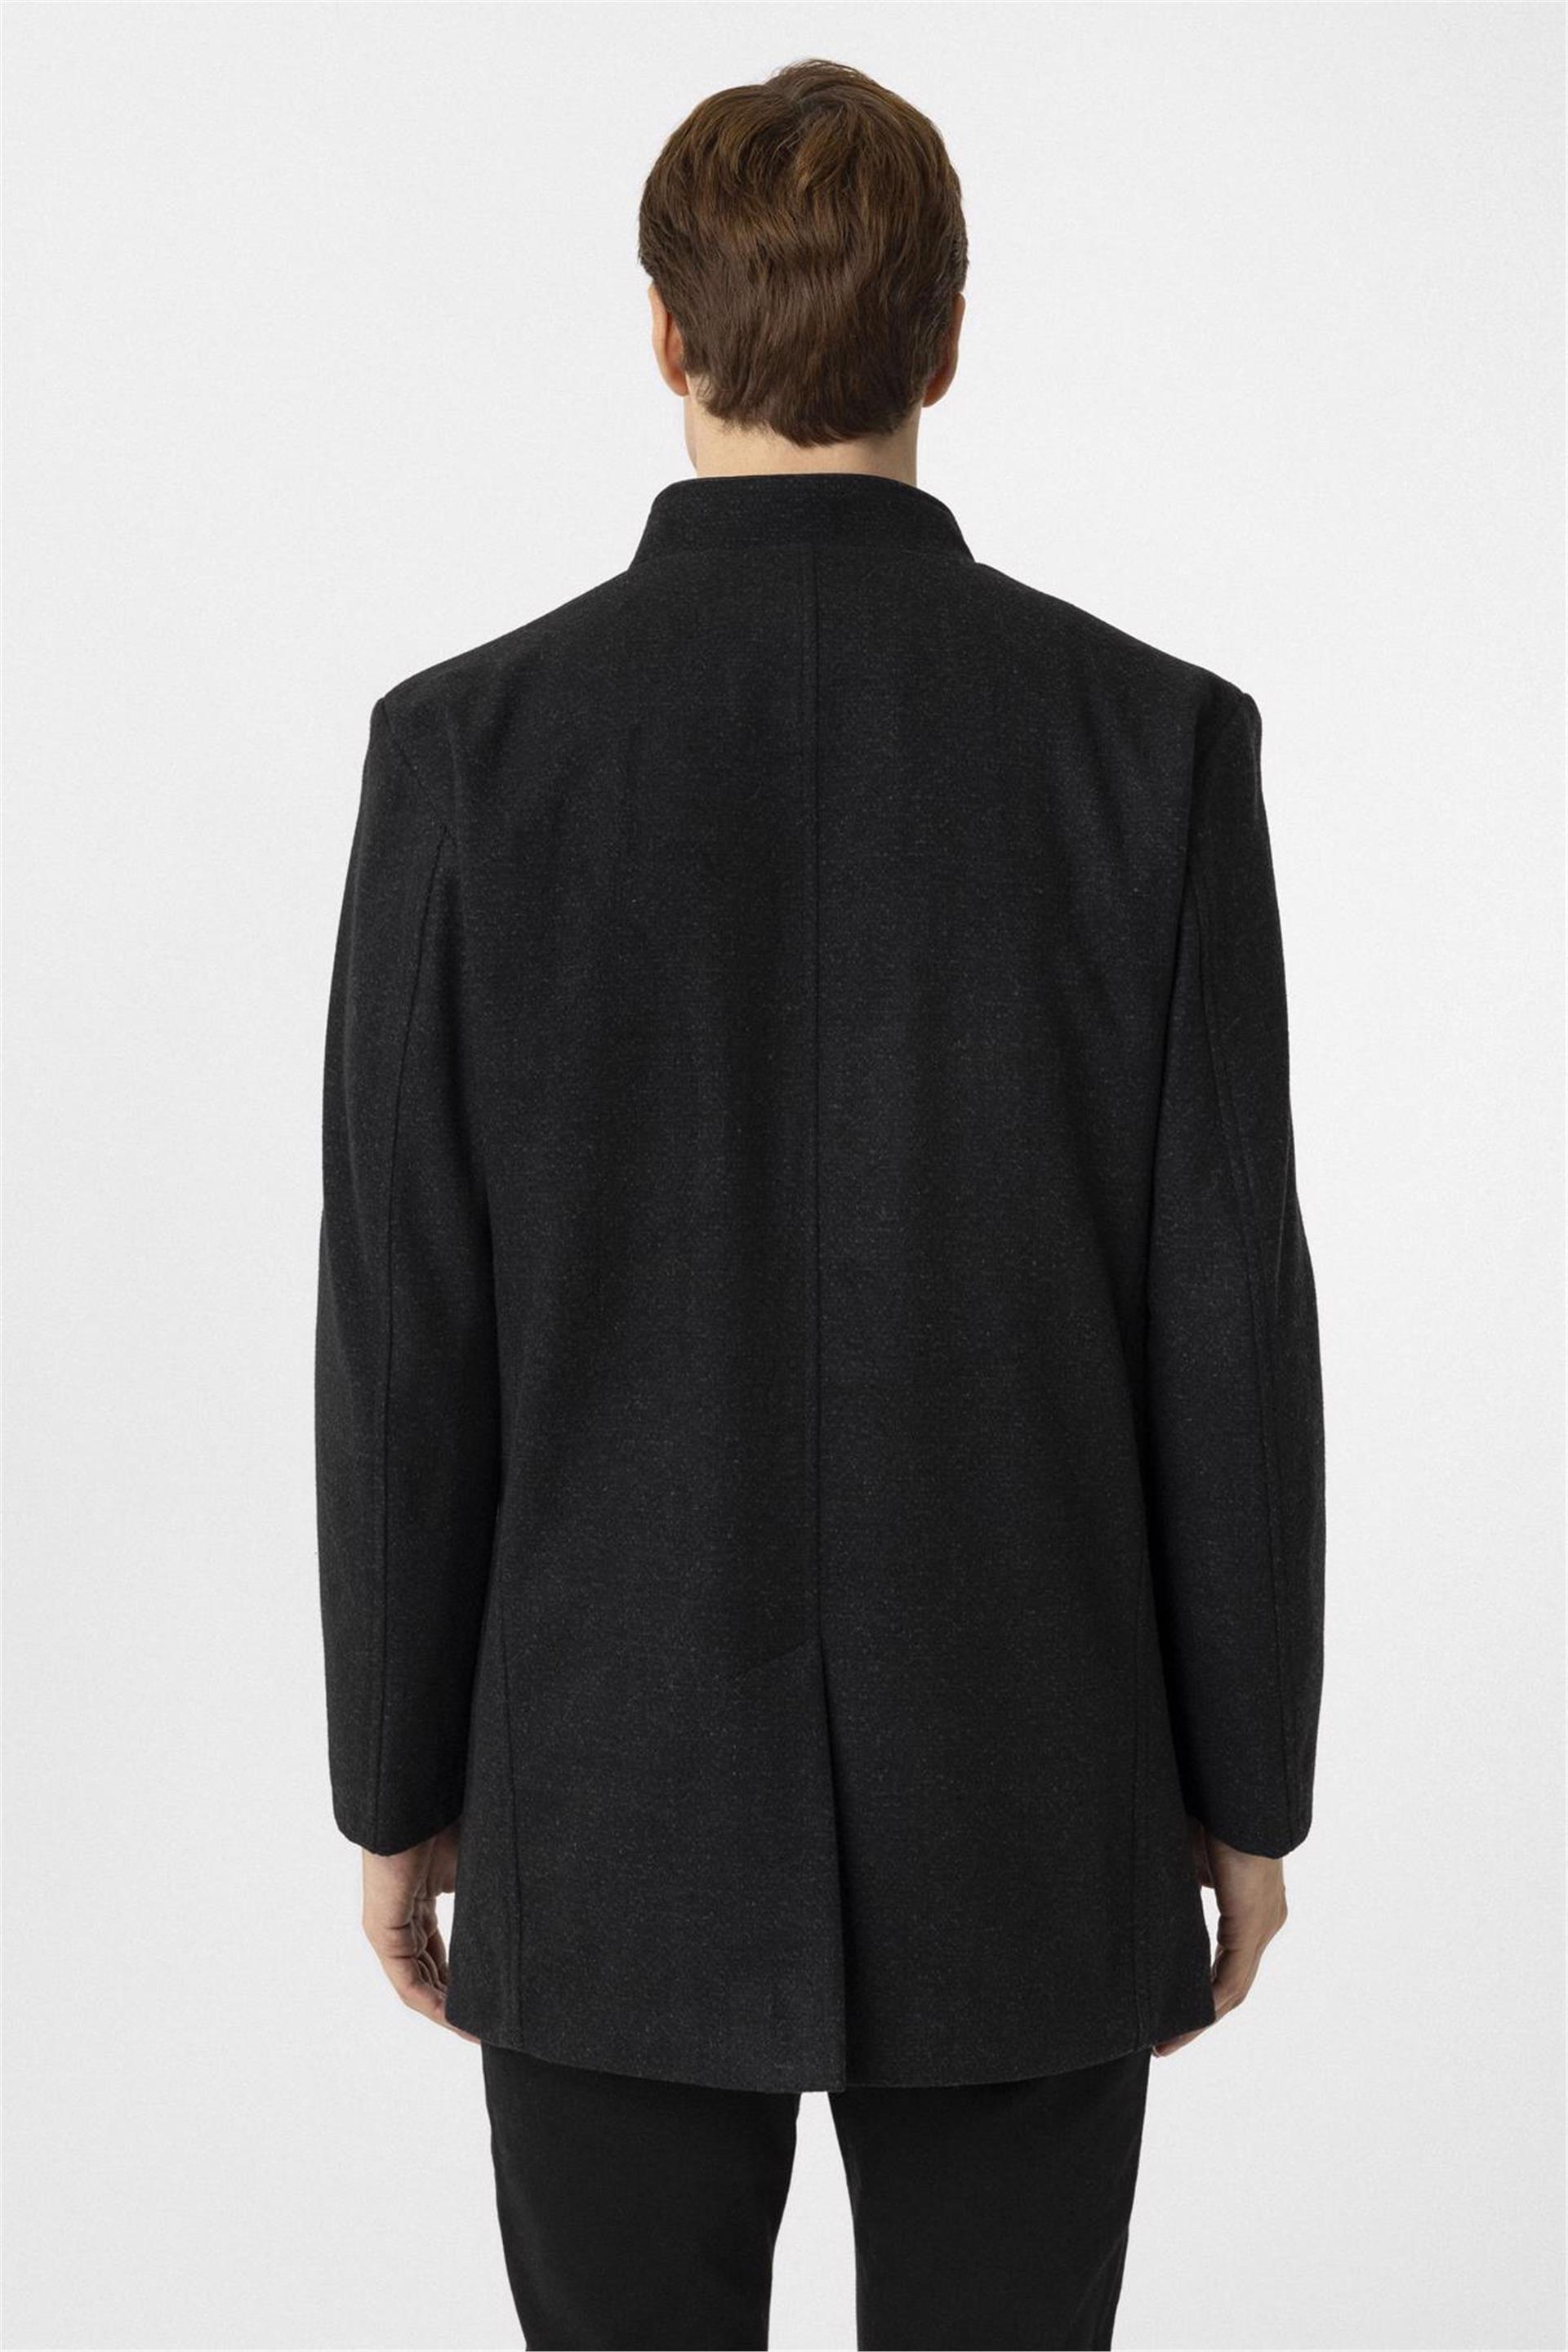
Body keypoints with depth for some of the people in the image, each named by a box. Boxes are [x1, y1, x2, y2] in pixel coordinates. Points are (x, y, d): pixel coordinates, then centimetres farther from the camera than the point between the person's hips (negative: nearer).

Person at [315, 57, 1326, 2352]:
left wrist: (400, 1785, 6)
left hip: (618, 1805, 0)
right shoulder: (1156, 738, -8)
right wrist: (1249, 1787, 5)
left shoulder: (470, 744, -9)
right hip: (1025, 1811, 1)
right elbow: (1229, 1306, -7)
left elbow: (407, 1327, -7)